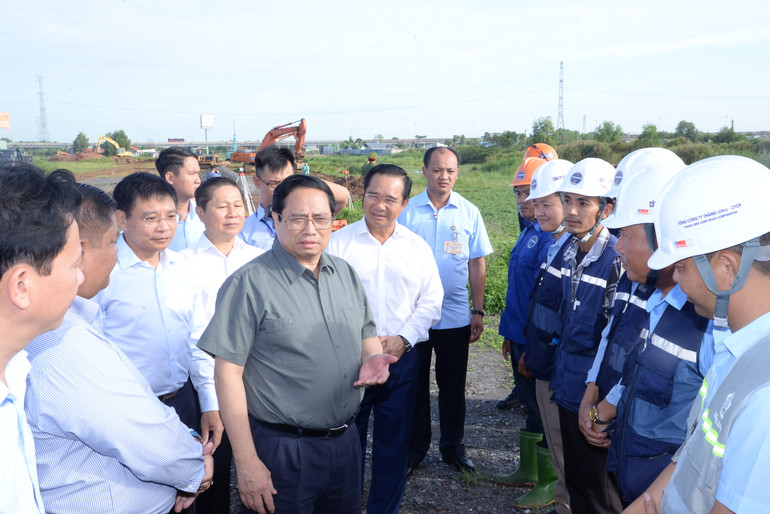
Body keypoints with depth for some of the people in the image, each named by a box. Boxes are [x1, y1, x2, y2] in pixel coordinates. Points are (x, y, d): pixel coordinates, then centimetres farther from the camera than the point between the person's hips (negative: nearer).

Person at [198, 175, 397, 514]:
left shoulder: (346, 273, 6)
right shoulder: (249, 283, -14)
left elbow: (367, 332, 18)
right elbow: (228, 372, -15)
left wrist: (372, 357, -7)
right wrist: (246, 463, -16)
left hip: (346, 441, 6)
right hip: (282, 450, -6)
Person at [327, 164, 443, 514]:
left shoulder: (417, 246, 6)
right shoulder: (338, 242, -2)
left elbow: (431, 302, 6)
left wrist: (403, 339, -8)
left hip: (401, 359, 2)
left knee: (394, 444, 11)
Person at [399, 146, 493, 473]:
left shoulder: (469, 213, 1)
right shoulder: (407, 210, -3)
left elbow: (477, 265, 4)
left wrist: (478, 311, 1)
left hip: (455, 316, 1)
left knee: (453, 385, 13)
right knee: (414, 383, 10)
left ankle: (453, 446, 29)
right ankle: (415, 447, 25)